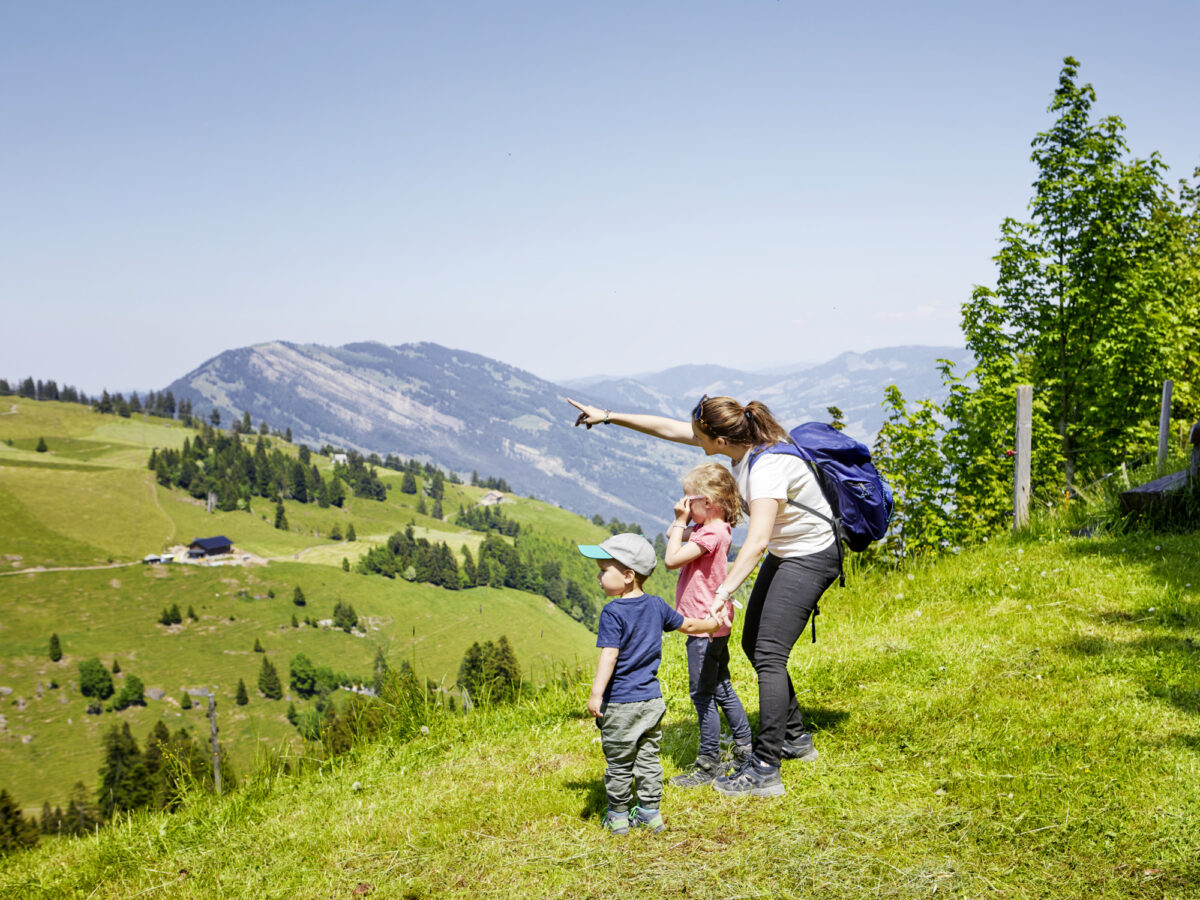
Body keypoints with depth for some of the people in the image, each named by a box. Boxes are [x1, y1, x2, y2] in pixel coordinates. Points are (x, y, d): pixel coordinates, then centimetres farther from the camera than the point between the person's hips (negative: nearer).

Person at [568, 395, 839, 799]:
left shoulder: (768, 466, -32)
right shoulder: (743, 440, -6)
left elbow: (756, 543, -42)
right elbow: (668, 428, 4)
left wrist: (723, 592, -49)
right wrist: (609, 416, 6)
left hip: (811, 557, -10)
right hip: (785, 552, 10)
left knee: (768, 655, -13)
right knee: (753, 642, 15)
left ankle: (765, 770, -11)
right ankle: (794, 739, 28)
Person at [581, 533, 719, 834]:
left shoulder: (612, 613, -16)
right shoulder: (656, 605, 4)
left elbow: (609, 656, -23)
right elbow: (687, 625, 19)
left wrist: (596, 694, -25)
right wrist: (711, 623, 38)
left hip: (620, 704, -6)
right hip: (652, 699, 6)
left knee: (619, 763, 7)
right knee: (648, 758, 15)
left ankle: (618, 816, 17)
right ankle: (650, 813, 20)